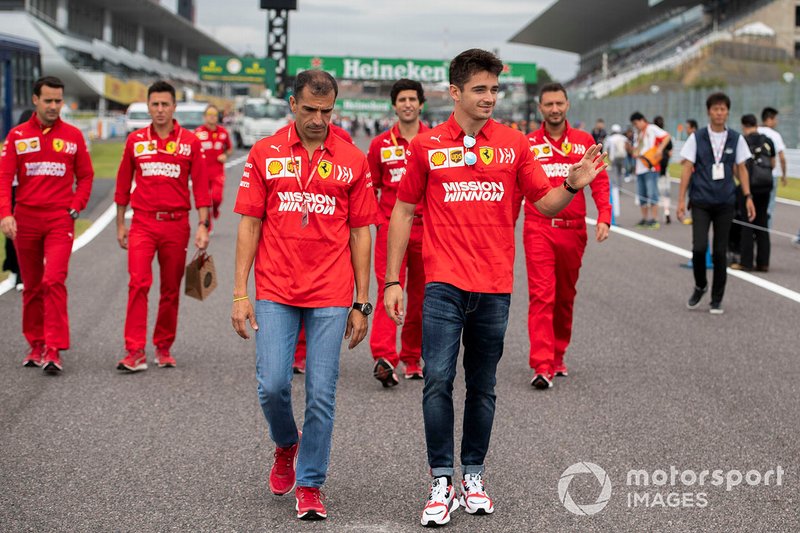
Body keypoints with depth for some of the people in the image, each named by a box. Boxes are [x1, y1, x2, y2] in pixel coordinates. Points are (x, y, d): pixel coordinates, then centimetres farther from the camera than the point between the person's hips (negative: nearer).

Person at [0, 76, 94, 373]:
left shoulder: (73, 136, 5)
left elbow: (85, 176, 11)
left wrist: (76, 207, -1)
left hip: (60, 219, -2)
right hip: (25, 219, 2)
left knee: (54, 281, -14)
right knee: (32, 286, 9)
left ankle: (54, 350, -15)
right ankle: (36, 345, 20)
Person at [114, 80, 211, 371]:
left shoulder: (190, 141, 3)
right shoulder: (135, 141, 6)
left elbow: (200, 186, 2)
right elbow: (123, 184, 12)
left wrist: (203, 224, -4)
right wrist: (120, 224, 11)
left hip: (176, 224, 0)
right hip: (143, 223, 0)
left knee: (171, 289, 8)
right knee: (138, 283, -14)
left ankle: (163, 348, 21)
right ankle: (135, 352, -15)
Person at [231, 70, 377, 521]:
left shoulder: (353, 160, 3)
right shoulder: (265, 154, 3)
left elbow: (360, 234, 6)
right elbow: (249, 225, 4)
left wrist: (361, 303, 3)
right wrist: (240, 293, -2)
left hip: (331, 297, 0)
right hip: (275, 293, 0)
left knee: (322, 394, 0)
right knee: (273, 385, -5)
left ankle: (310, 486, 15)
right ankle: (287, 445, 27)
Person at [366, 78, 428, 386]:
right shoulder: (380, 145, 6)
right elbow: (370, 189, 14)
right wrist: (379, 220, 5)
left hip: (426, 227, 1)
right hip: (390, 226, -1)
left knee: (421, 296, 8)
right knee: (389, 290, -15)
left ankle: (412, 360, 19)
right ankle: (384, 358, -24)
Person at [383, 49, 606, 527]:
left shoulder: (515, 144, 5)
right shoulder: (427, 145, 2)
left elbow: (546, 203, 5)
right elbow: (403, 211, 7)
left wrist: (574, 184, -18)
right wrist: (393, 280, 4)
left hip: (495, 286, 2)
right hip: (444, 284, -2)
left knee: (482, 387, 10)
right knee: (438, 380, -10)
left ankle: (474, 475, 24)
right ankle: (441, 483, -1)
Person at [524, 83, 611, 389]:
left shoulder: (584, 141, 7)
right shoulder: (528, 144, 3)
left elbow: (599, 181, 4)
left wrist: (604, 217, -8)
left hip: (573, 230, 2)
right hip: (538, 229, -2)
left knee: (565, 296, 12)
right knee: (541, 295, -11)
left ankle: (558, 357, 27)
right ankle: (541, 366, -15)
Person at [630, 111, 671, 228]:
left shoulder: (652, 129, -1)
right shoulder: (638, 134, 22)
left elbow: (666, 137, -11)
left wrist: (660, 149, -21)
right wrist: (634, 153, 0)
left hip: (651, 167, -8)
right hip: (639, 168, 8)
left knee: (652, 194, -9)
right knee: (641, 195, 10)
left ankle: (654, 219, -7)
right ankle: (645, 218, 17)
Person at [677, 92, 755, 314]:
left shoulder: (736, 139, 4)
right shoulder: (697, 138, -1)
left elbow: (741, 169, 10)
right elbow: (687, 168, 0)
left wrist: (748, 197, 2)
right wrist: (681, 199, -4)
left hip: (725, 203, 2)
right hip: (701, 202, -1)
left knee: (720, 251, 4)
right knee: (699, 247, -13)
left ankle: (717, 300, 15)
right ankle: (700, 286, 15)